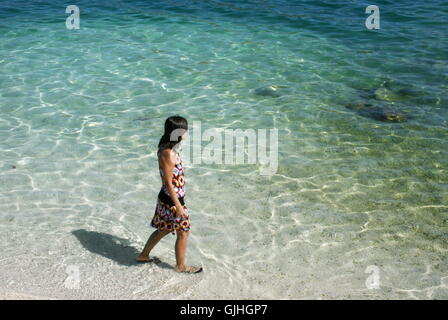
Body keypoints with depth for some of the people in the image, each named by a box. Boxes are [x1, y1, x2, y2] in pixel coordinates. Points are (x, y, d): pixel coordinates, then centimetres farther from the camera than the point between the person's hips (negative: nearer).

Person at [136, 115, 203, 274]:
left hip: (166, 198, 9)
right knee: (183, 232, 10)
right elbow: (168, 183, -23)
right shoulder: (168, 154, -27)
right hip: (172, 200, -9)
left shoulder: (170, 149, 3)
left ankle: (143, 255, 41)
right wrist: (178, 206, -19)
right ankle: (180, 266, 29)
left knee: (164, 229, 25)